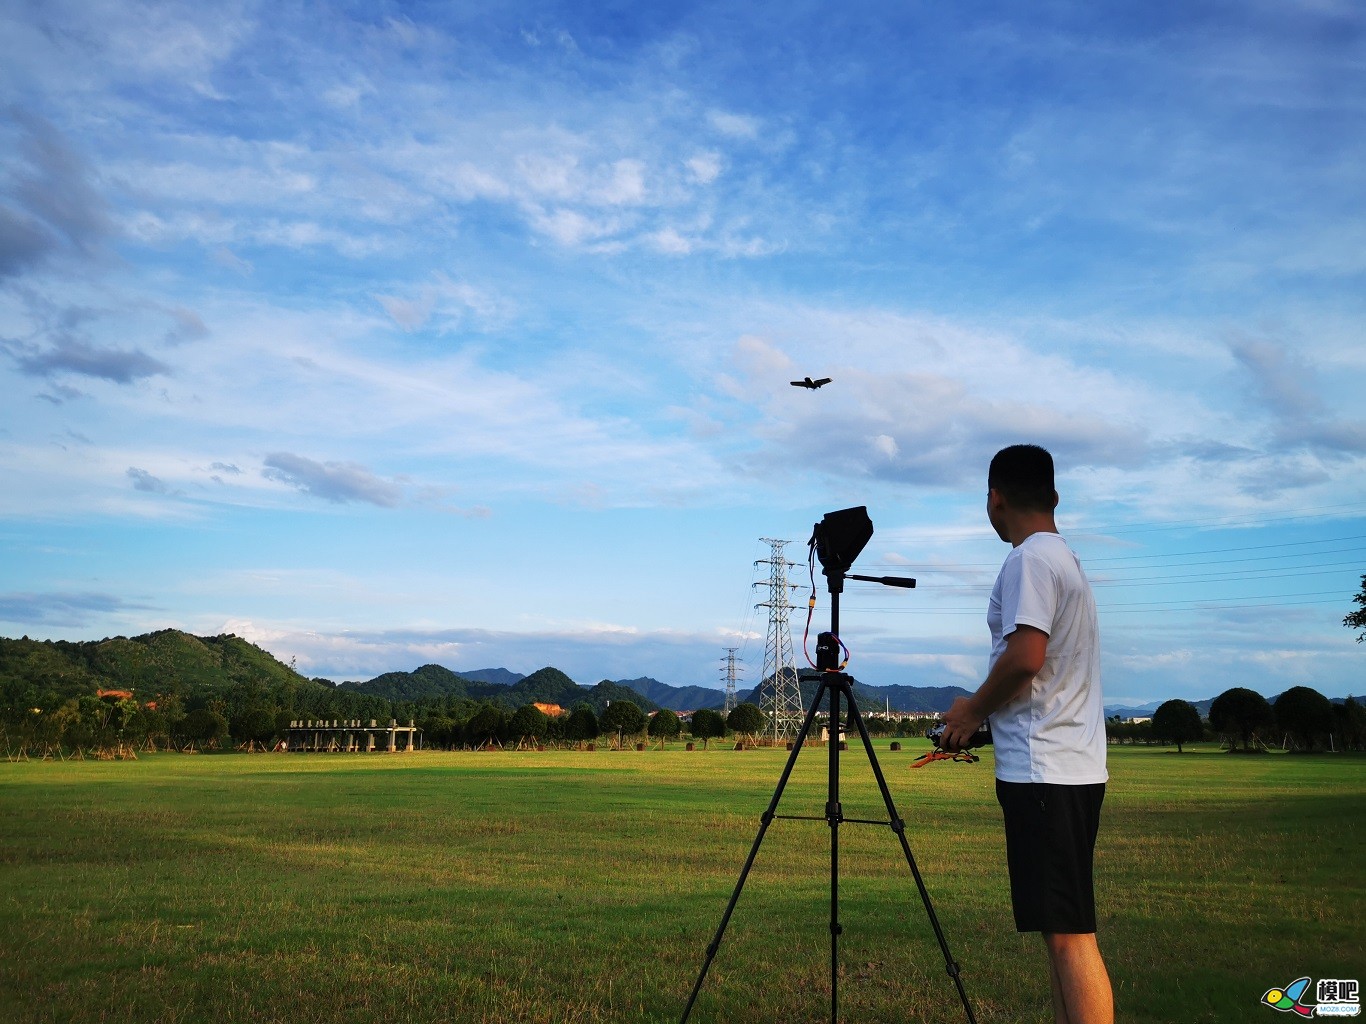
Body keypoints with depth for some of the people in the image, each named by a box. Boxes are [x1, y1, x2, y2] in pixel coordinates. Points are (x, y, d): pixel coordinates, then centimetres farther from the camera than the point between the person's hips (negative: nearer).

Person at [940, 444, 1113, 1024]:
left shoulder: (1030, 559, -11)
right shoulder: (1066, 559, 19)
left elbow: (1025, 655, -22)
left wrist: (971, 712, -6)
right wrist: (984, 717, 20)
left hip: (1042, 770, -10)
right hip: (1073, 769, 10)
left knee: (1069, 934, -9)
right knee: (1061, 929, 13)